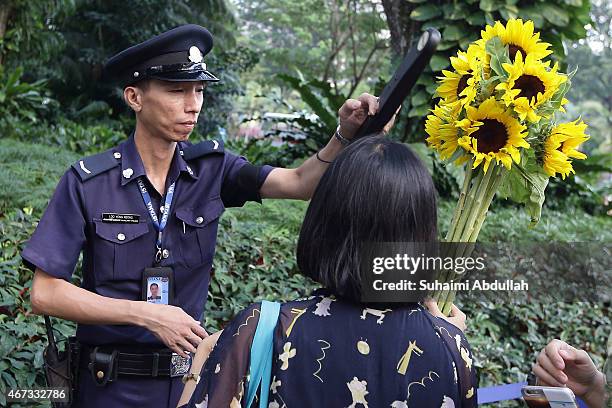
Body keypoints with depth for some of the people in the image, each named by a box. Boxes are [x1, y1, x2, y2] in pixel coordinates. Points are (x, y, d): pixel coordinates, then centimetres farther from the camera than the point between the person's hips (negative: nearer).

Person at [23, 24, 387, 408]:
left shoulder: (211, 167, -5)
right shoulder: (88, 182, -14)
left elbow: (301, 182, -17)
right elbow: (45, 293, -14)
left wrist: (346, 135, -36)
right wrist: (147, 315, -21)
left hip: (189, 373, 4)